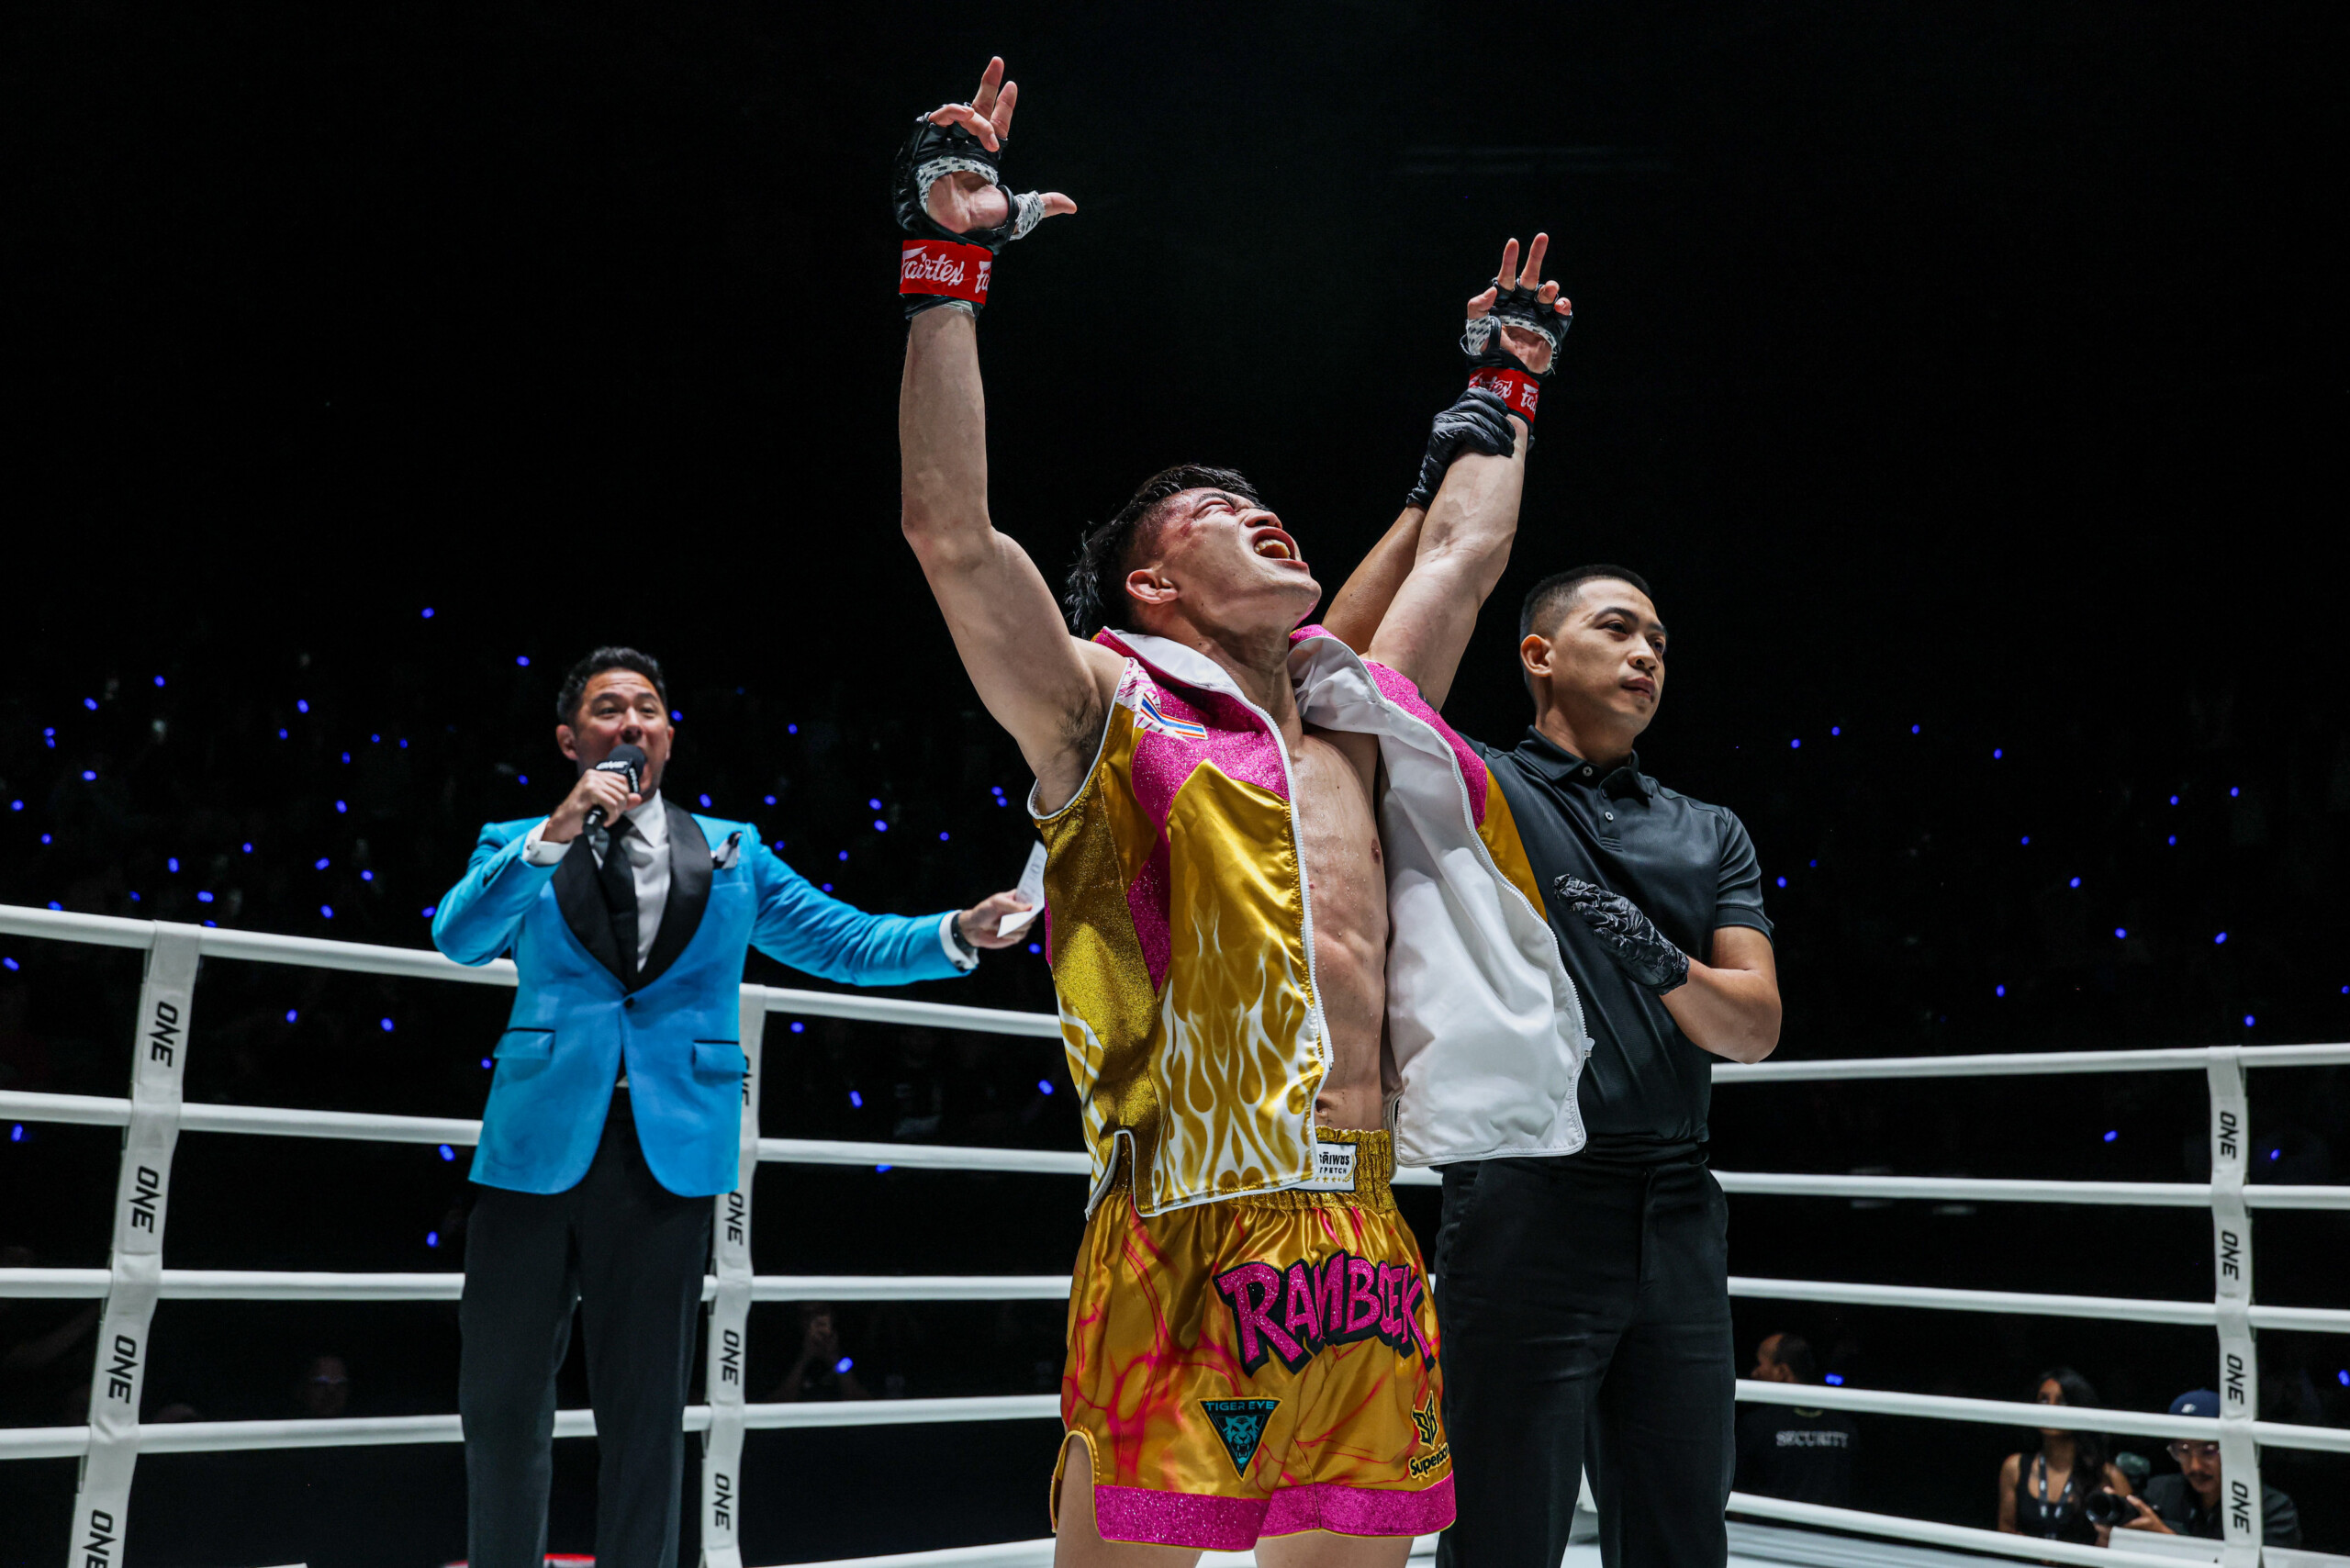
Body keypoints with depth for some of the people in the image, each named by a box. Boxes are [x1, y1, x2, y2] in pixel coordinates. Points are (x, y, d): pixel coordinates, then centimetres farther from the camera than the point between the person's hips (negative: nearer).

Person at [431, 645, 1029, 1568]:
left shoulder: (732, 853, 13)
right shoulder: (516, 847, 10)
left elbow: (848, 943, 9)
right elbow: (459, 940, -8)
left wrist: (960, 934, -6)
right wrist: (557, 832, -18)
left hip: (667, 1150, 0)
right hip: (538, 1144, 0)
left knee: (646, 1412, 7)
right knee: (502, 1399, 8)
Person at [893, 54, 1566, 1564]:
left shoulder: (1361, 711, 18)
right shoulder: (1113, 714, 1)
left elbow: (1464, 553, 31)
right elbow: (954, 533, -11)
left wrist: (1506, 380, 41)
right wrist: (950, 263, -10)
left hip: (1368, 1255, 6)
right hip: (1188, 1253, -6)